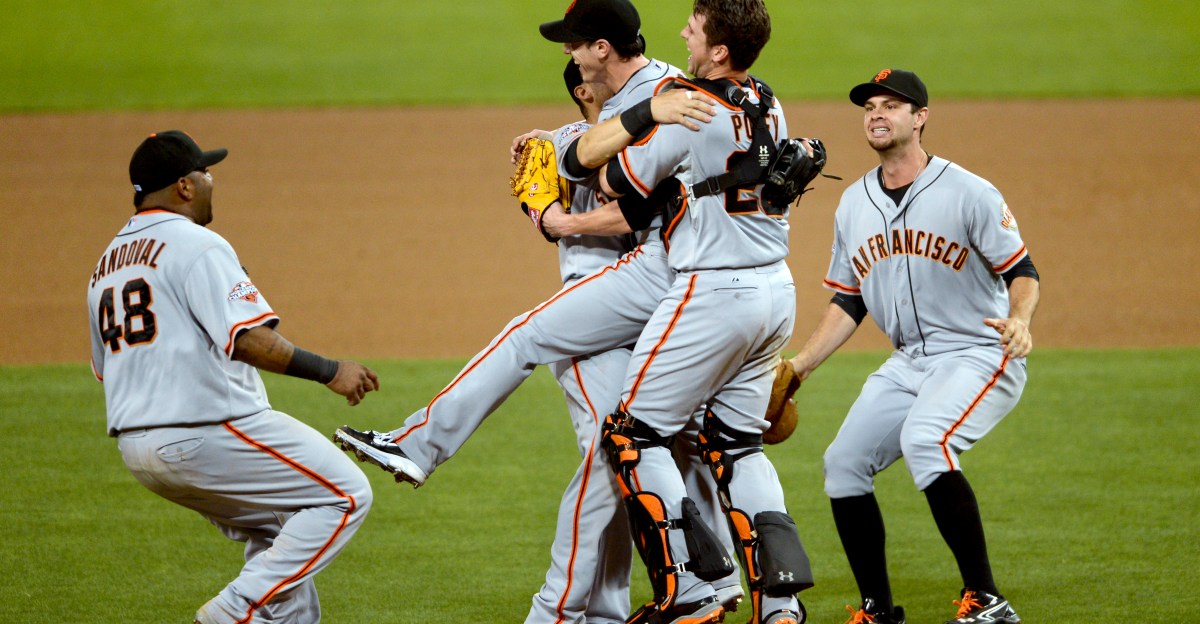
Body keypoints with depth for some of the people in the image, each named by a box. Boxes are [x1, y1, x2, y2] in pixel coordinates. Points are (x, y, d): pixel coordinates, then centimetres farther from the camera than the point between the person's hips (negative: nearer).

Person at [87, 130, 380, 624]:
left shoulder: (106, 264, 17)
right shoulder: (195, 245, -10)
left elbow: (105, 369, 23)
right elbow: (248, 339, -22)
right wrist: (328, 371, -20)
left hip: (135, 449, 9)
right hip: (209, 431, -9)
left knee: (277, 533, 23)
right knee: (345, 494, -2)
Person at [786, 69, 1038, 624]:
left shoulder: (968, 194, -12)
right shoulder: (854, 204, 8)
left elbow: (1021, 271, -10)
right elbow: (848, 302, 16)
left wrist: (1019, 319, -31)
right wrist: (799, 365, 7)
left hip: (980, 356, -8)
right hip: (908, 363, 8)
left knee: (924, 440, -32)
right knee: (844, 463, 2)